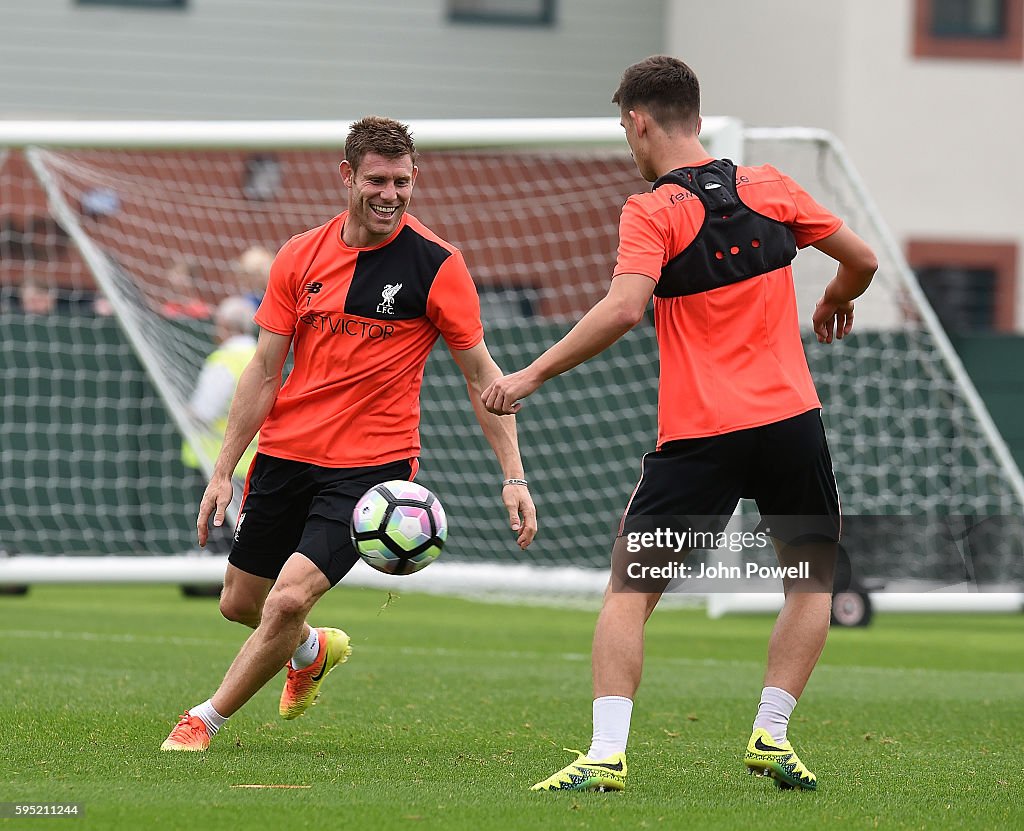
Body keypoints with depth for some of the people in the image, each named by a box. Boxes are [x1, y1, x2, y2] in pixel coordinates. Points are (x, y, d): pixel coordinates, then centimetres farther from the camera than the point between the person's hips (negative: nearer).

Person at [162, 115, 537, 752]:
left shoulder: (438, 265, -7)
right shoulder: (301, 257, 2)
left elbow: (482, 375, -2)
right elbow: (264, 372, 7)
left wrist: (514, 477, -9)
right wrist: (223, 471, 4)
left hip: (373, 462, -4)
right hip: (285, 454, 4)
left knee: (290, 599, -19)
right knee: (239, 603, 14)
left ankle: (208, 719, 2)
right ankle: (314, 650, 48)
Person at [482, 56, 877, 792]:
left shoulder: (654, 212, -6)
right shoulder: (770, 188, 8)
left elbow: (624, 308, -22)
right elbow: (862, 259, 16)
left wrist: (532, 376, -18)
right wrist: (837, 302, 38)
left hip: (698, 435, -3)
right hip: (790, 420, 4)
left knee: (629, 592, 5)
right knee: (814, 578, 21)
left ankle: (606, 755, -9)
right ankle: (772, 734, 10)